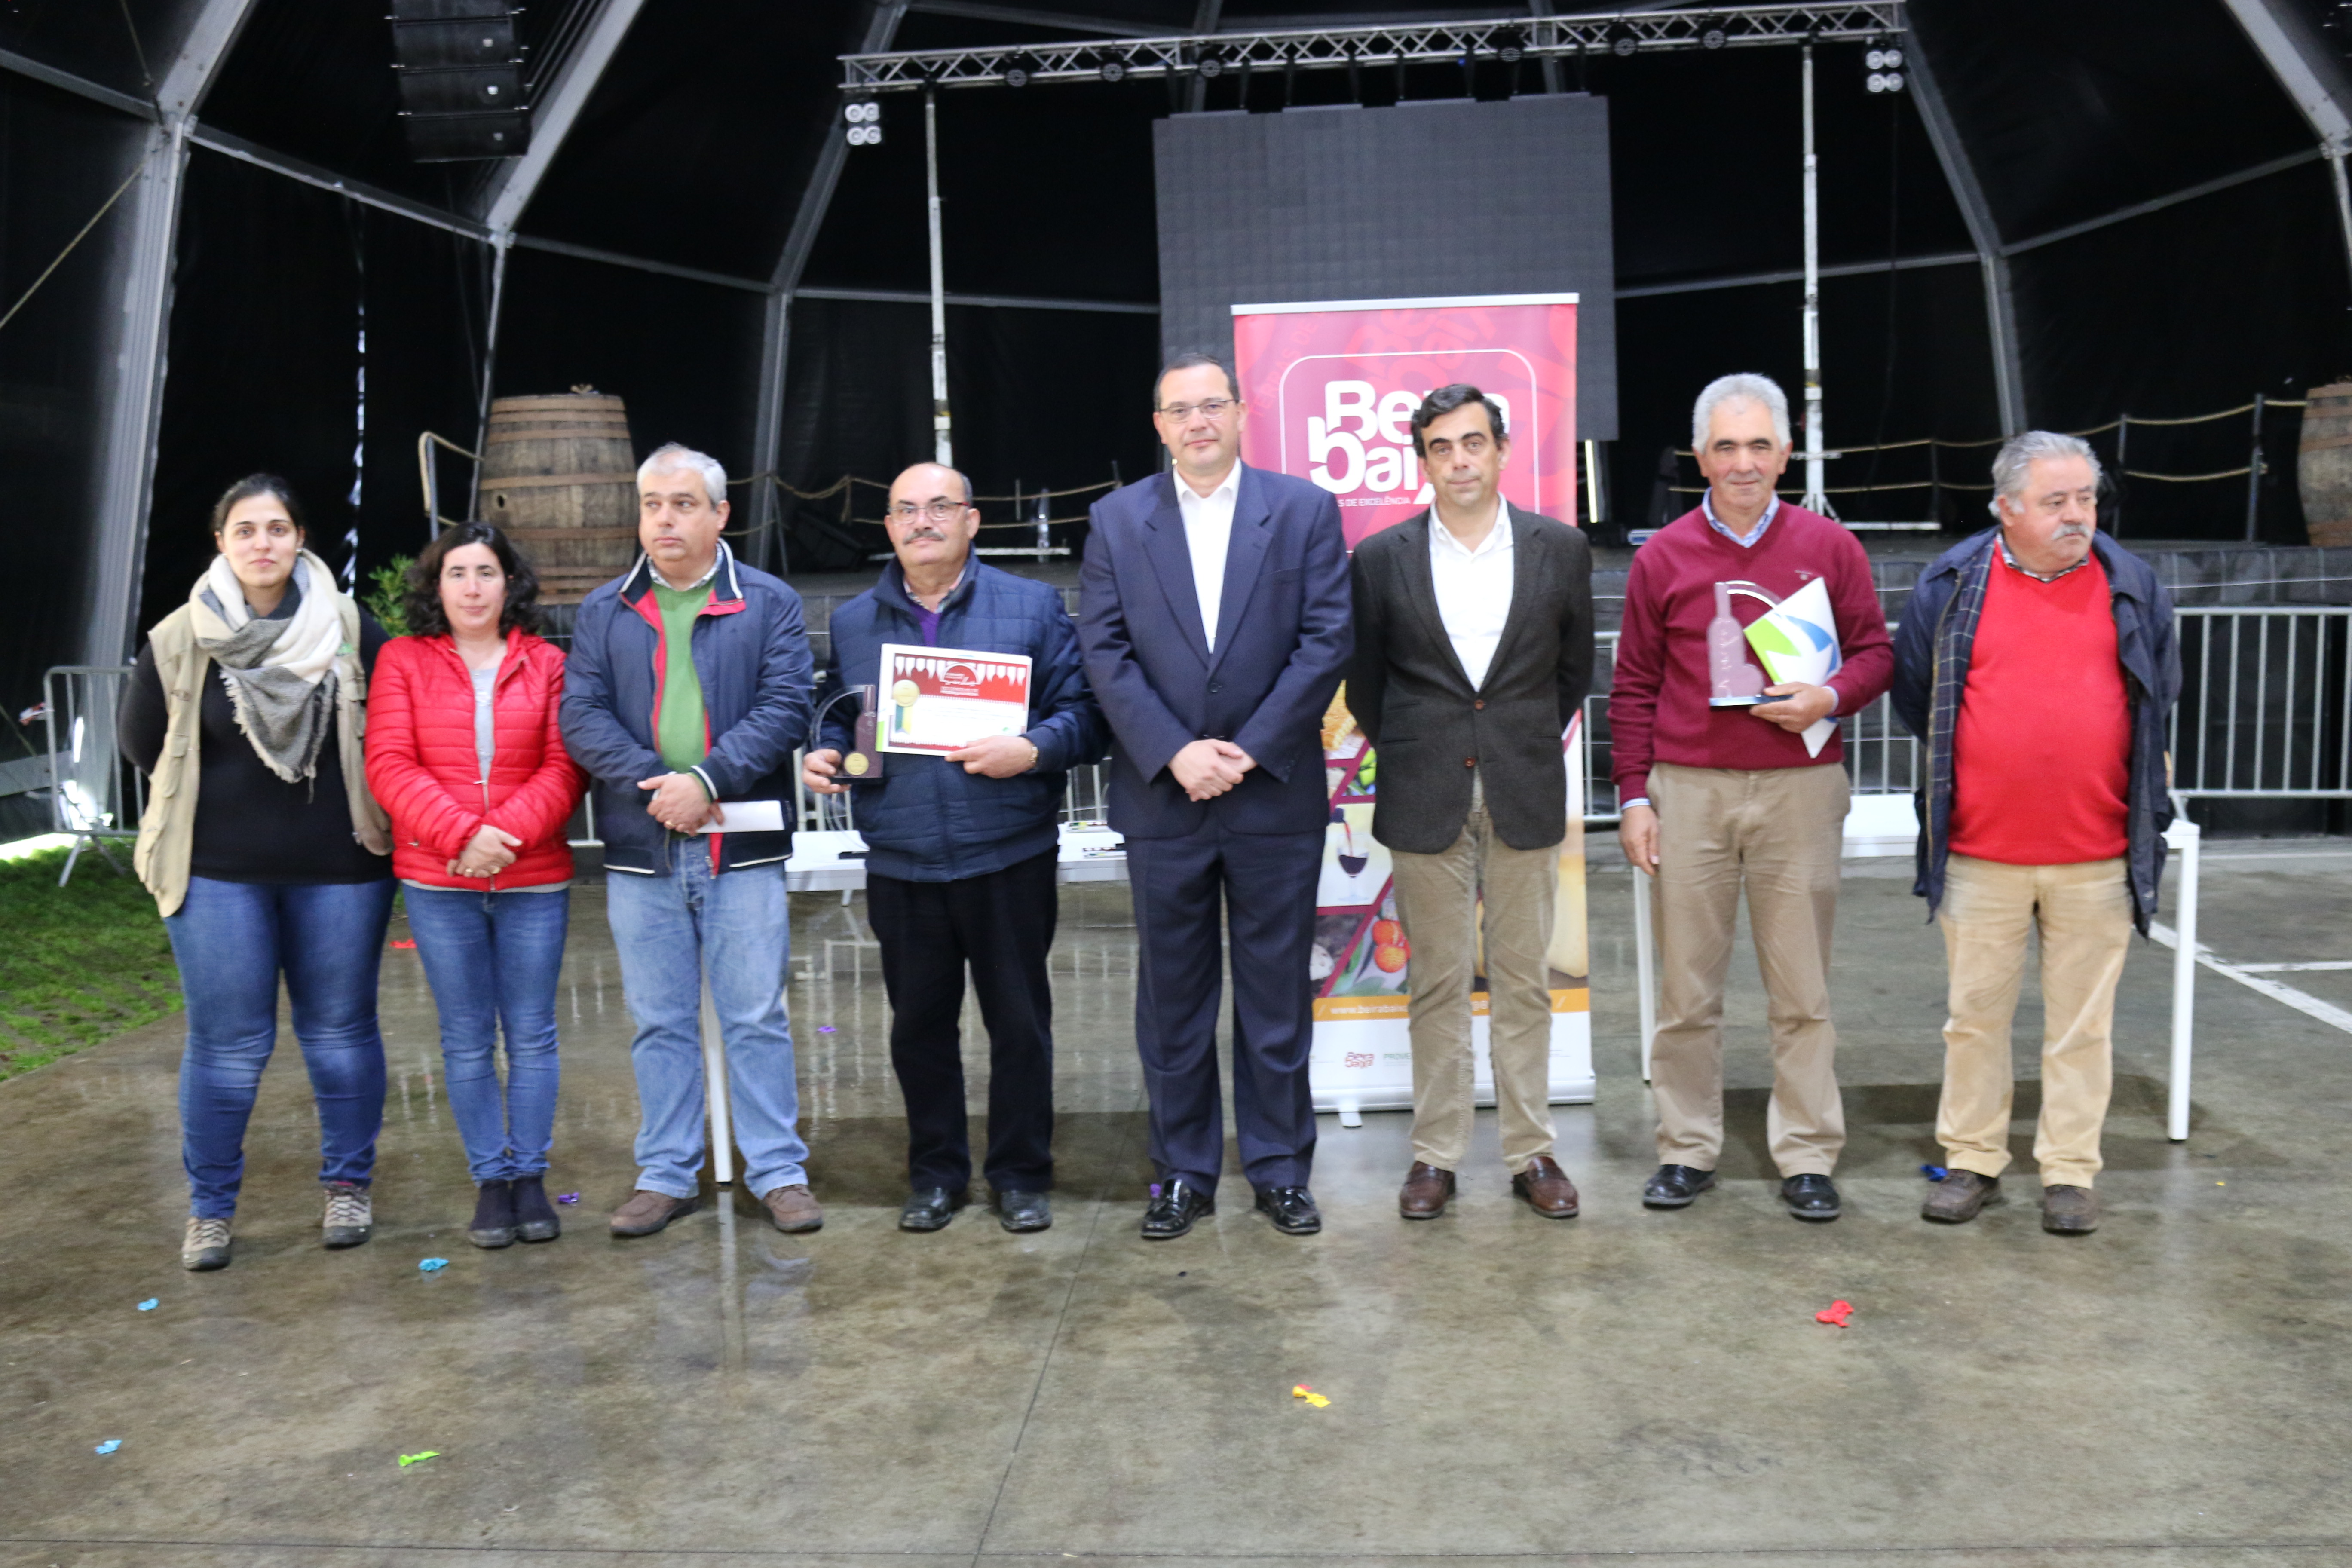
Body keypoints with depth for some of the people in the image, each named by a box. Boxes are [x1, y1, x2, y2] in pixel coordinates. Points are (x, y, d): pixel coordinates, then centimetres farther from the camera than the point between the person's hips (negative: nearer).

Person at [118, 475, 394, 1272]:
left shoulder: (349, 628, -2)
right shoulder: (180, 639, -1)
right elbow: (141, 740, 10)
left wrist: (347, 798, 3)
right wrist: (219, 794, 9)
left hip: (337, 866, 0)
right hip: (220, 873, 0)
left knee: (341, 1032, 9)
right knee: (227, 1045, 3)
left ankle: (348, 1186, 24)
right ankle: (211, 1208, 18)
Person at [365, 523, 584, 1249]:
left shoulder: (546, 664, 4)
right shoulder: (403, 660, 3)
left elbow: (564, 768, -2)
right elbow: (389, 766, -5)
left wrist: (509, 832, -16)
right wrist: (462, 833, -16)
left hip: (534, 881, 0)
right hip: (438, 883, 0)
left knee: (532, 1035, 6)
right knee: (467, 1040, 7)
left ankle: (531, 1177, 17)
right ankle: (491, 1181, 17)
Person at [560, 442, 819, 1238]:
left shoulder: (769, 603, 4)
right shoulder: (604, 612, 11)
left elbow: (785, 707, -6)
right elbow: (582, 716, 1)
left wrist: (706, 779, -17)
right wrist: (655, 786, -14)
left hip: (741, 846, -2)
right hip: (639, 849, 3)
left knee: (756, 1017, 2)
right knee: (659, 1022, 11)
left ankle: (779, 1172, 13)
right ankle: (667, 1174, 22)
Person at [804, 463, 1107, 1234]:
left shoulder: (1033, 607, 3)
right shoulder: (853, 622, 12)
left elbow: (1082, 713, -1)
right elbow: (835, 715, 20)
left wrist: (1032, 750, -19)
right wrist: (824, 755, -1)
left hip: (1009, 859, -2)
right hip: (901, 864, 3)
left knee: (1020, 1021, 6)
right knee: (918, 1024, 11)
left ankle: (1021, 1176, 21)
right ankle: (936, 1174, 27)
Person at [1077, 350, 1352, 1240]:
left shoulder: (1304, 510, 3)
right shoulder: (1118, 520, 6)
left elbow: (1327, 640, -4)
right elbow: (1104, 651, -1)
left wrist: (1249, 750, -12)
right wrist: (1174, 752, -12)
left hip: (1276, 794, -1)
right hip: (1161, 797, 1)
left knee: (1277, 992, 7)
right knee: (1172, 996, 9)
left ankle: (1280, 1168, 21)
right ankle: (1182, 1172, 21)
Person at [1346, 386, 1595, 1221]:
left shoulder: (1560, 549, 3)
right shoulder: (1381, 558, 0)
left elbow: (1576, 668, 13)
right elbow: (1364, 679, 10)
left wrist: (1528, 745, 12)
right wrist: (1406, 755, 9)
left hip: (1526, 796, 1)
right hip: (1425, 798, -1)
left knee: (1523, 981, 7)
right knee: (1436, 985, 5)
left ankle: (1531, 1151, 18)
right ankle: (1435, 1153, 16)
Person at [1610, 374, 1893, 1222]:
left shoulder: (1829, 547, 6)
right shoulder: (1662, 557, 6)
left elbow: (1875, 653, 10)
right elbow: (1634, 686, 8)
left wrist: (1830, 698, -12)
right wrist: (1633, 795, 2)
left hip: (1799, 787, 0)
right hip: (1688, 791, 0)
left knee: (1802, 987, 4)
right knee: (1686, 985, 5)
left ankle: (1807, 1157, 15)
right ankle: (1686, 1150, 17)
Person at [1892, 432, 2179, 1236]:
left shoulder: (2132, 585, 5)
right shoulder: (1952, 584, 1)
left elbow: (2162, 696, 18)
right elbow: (1913, 694, 11)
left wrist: (2135, 792, 15)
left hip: (2099, 854, 1)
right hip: (1980, 850, -1)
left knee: (2083, 1023, 7)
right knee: (1976, 1015, 8)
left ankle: (2070, 1171, 19)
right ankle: (1972, 1161, 21)